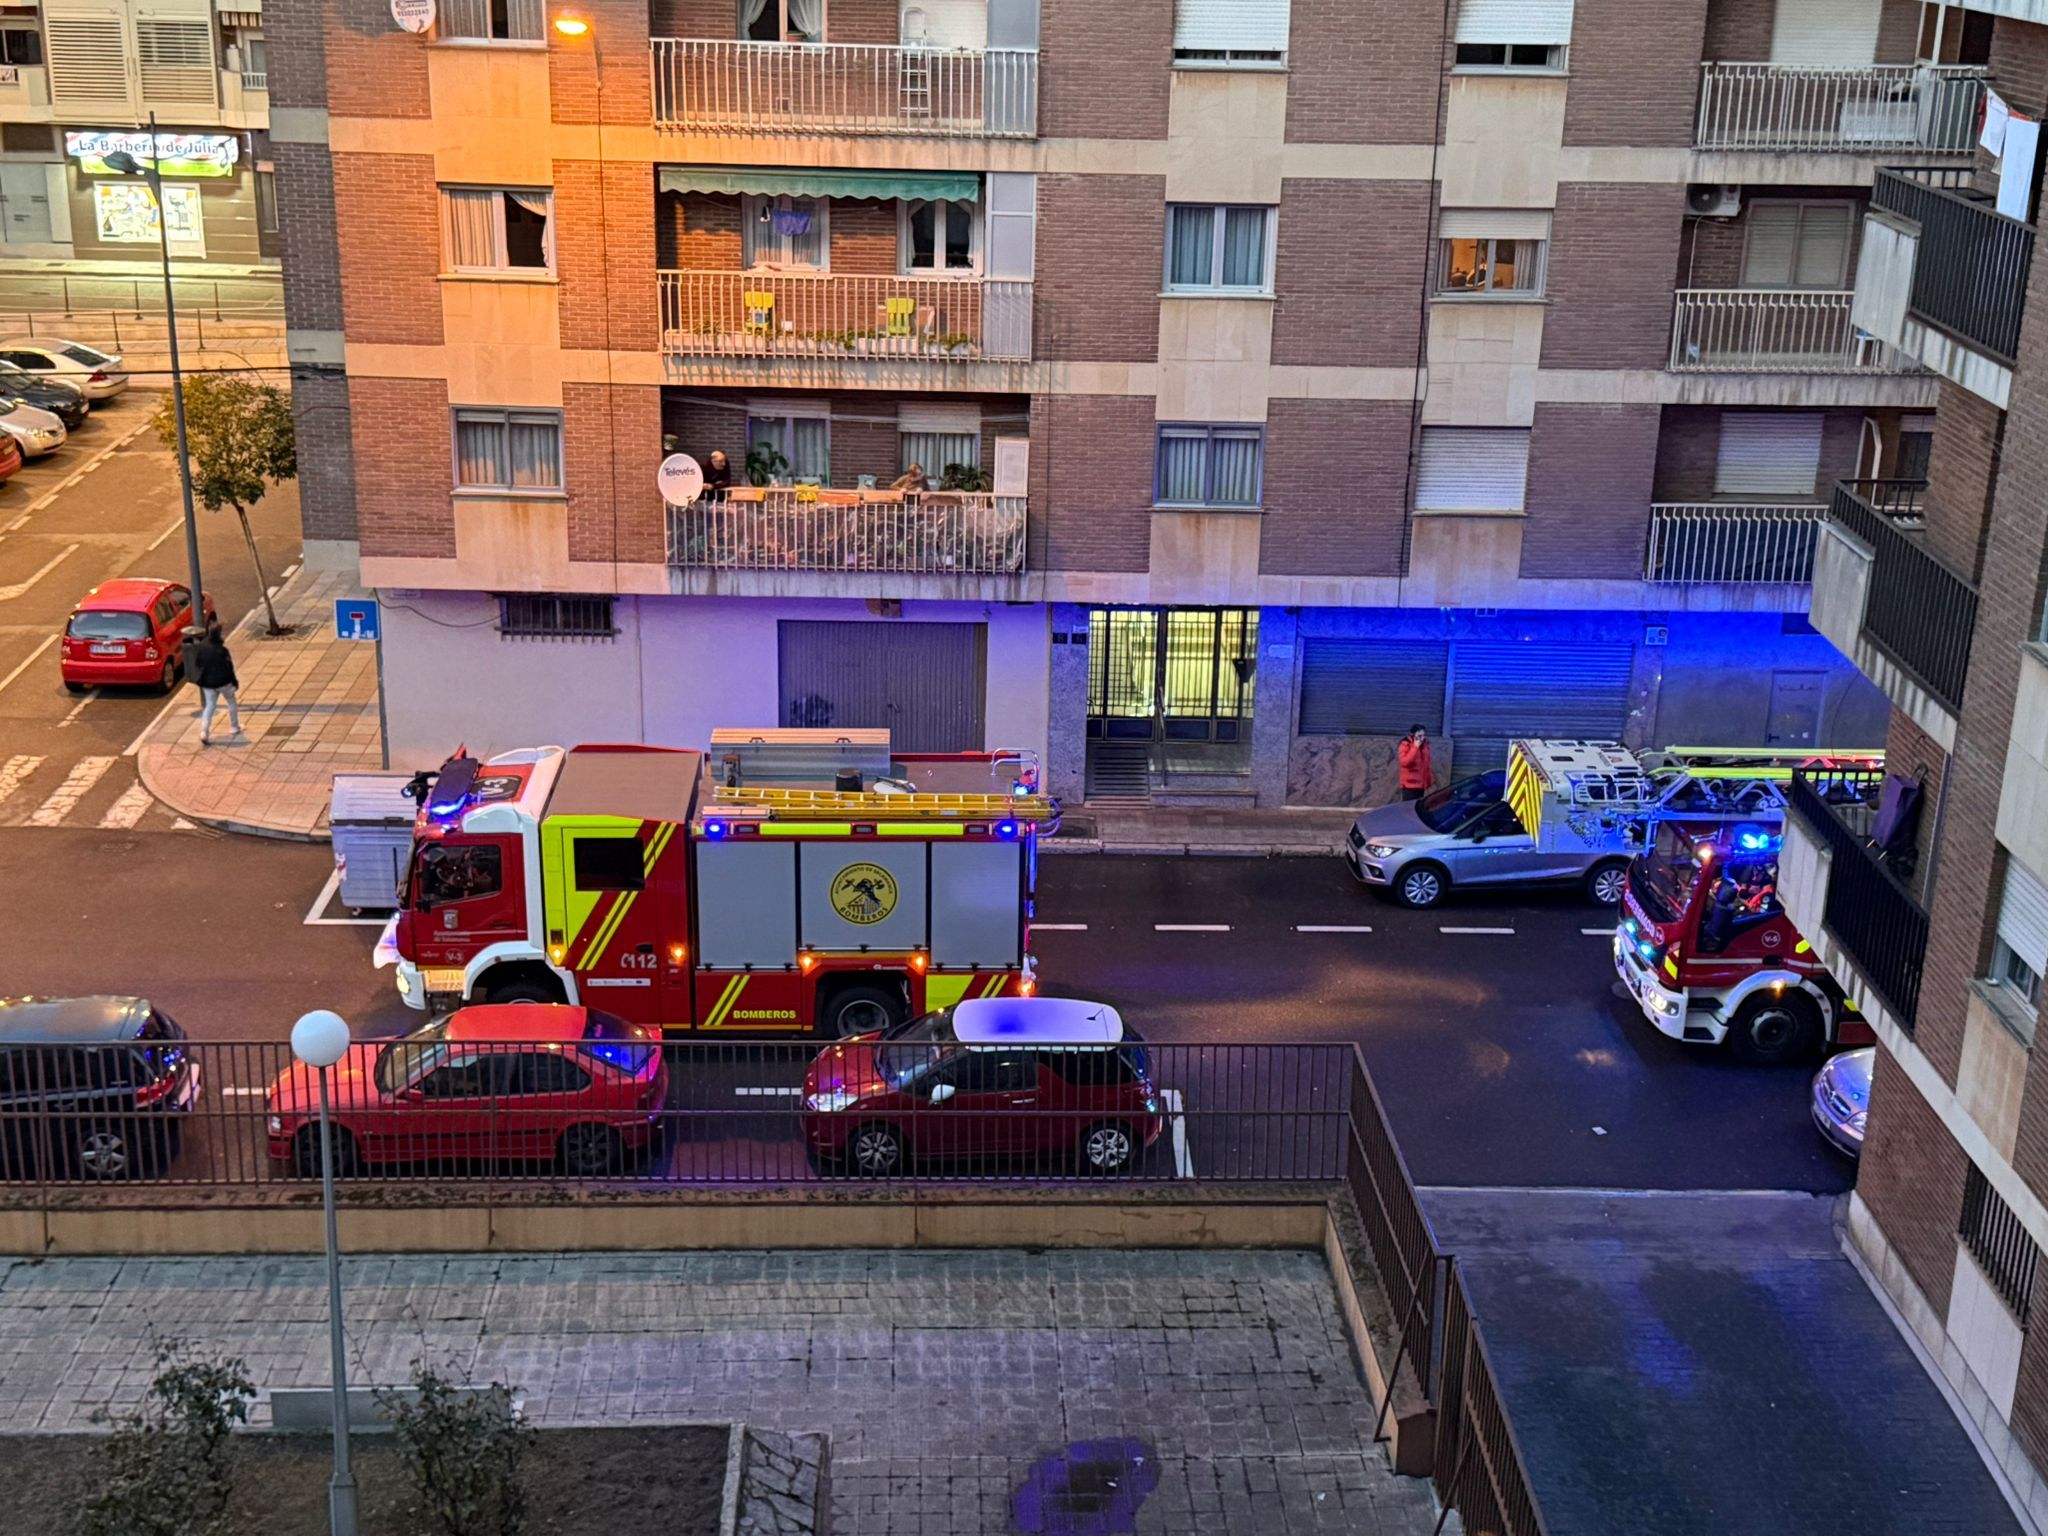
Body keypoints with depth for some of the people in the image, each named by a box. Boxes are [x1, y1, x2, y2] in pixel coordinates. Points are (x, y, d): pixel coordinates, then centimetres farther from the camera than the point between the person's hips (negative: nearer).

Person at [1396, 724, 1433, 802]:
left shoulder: (1425, 745, 9)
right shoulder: (1405, 745, -10)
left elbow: (1427, 765, 16)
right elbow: (1405, 762, -25)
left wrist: (1428, 783, 15)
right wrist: (1415, 747, -24)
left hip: (1421, 785, 6)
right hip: (1409, 785, -6)